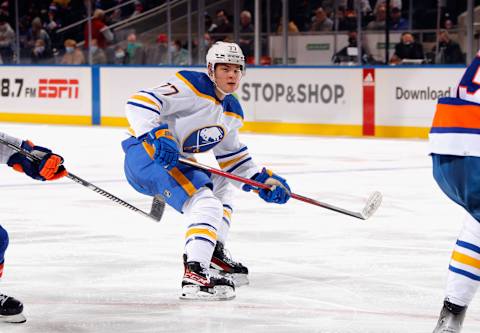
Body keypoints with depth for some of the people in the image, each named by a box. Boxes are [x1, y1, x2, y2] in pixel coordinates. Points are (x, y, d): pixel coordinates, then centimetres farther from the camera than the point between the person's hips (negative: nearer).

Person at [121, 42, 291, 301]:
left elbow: (231, 156, 26)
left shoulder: (232, 112, 16)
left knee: (220, 186, 27)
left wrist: (261, 180, 15)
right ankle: (194, 275, -35)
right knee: (206, 205, -23)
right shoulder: (191, 87, -14)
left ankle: (214, 255, 29)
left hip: (174, 161, 11)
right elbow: (139, 104, -22)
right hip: (146, 155, -11)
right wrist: (158, 135, -36)